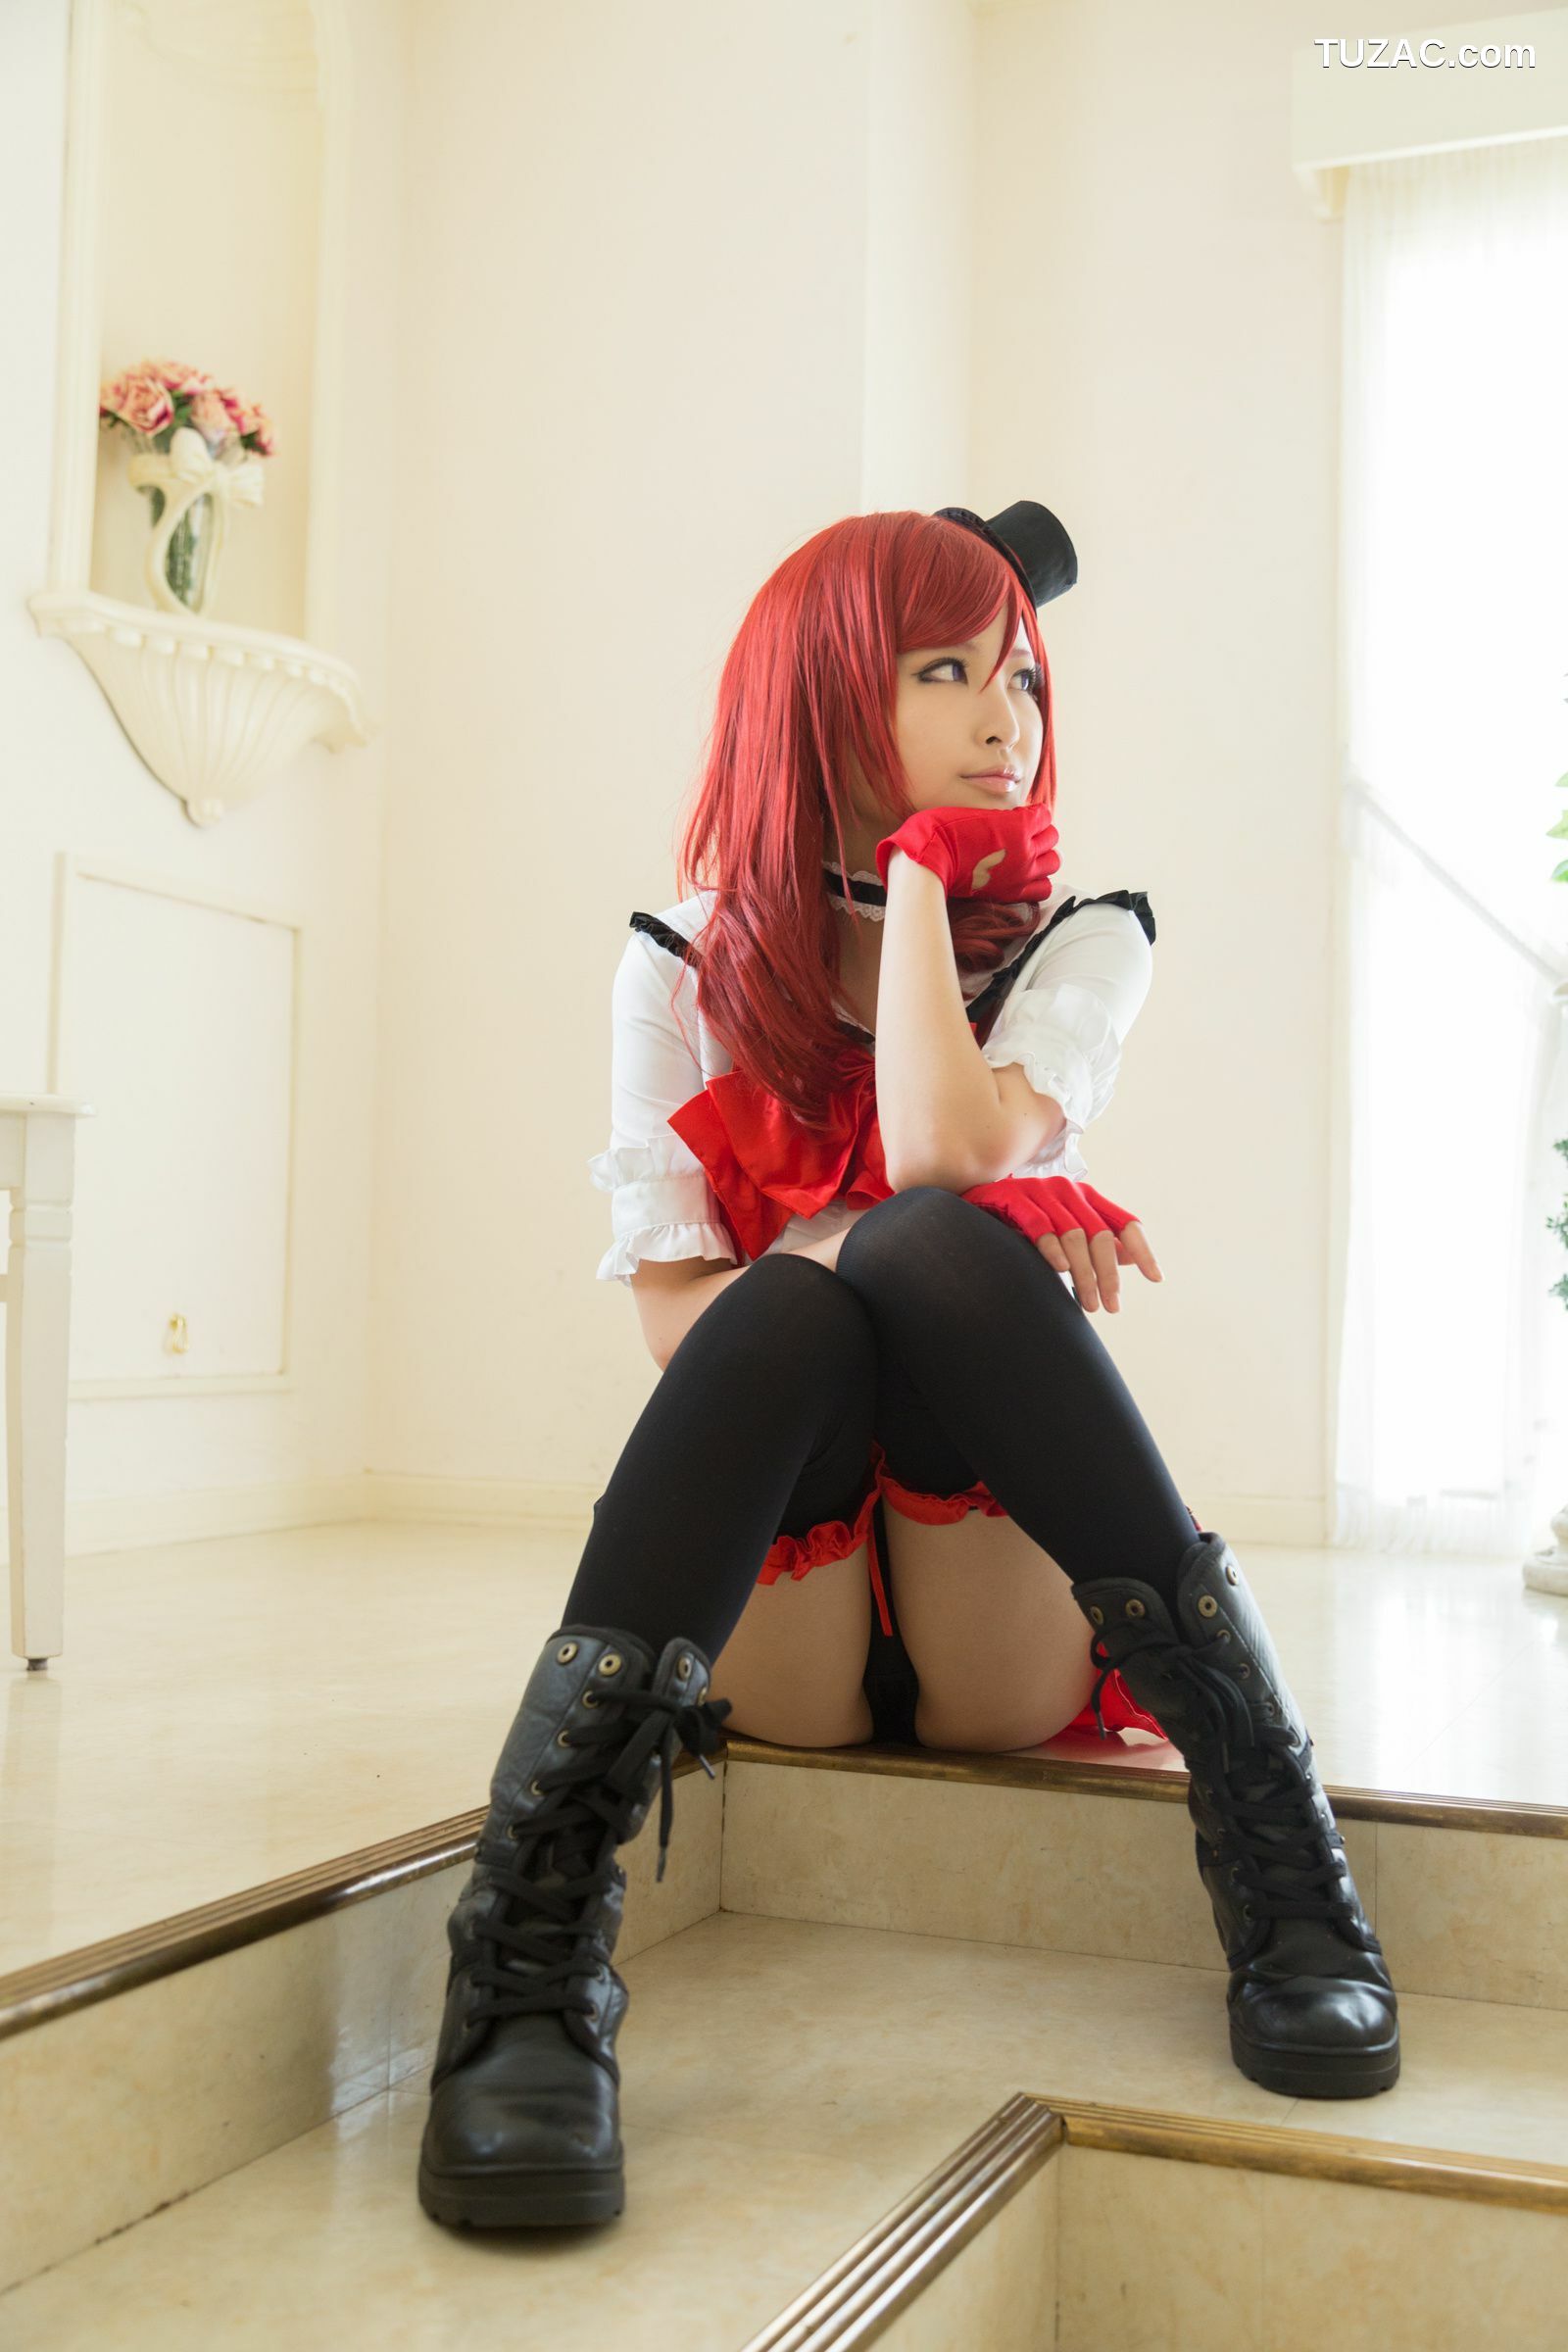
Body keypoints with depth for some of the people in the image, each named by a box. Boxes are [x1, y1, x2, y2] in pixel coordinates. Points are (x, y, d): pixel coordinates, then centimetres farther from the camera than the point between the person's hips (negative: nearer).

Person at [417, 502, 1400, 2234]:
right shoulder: (687, 972, 5)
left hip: (1011, 1635, 0)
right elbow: (678, 1318, -4)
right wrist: (864, 1250, -19)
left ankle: (1280, 1860, -31)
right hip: (779, 1622, 0)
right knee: (797, 1301, -31)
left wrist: (919, 869, -7)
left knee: (931, 1244, -29)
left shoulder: (1077, 942, 5)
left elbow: (944, 1157, -18)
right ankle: (534, 1946, -41)